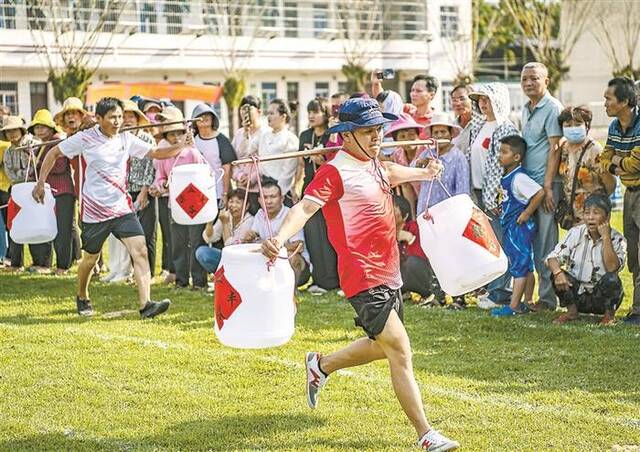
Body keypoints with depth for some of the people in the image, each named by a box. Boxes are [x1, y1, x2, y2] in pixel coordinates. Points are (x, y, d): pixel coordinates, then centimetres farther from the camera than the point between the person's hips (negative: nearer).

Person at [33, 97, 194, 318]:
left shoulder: (126, 139, 2)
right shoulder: (85, 139, -7)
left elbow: (156, 153, 2)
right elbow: (53, 153, 3)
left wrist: (180, 146, -15)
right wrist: (40, 183, 0)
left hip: (122, 207, 2)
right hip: (94, 210, -2)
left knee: (140, 251, -15)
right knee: (90, 258, 14)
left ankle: (145, 304, -20)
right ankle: (82, 298, 41)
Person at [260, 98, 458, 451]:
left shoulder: (372, 164, 12)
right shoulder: (335, 172, -15)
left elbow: (389, 174, 36)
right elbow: (305, 207, -28)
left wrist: (424, 173, 55)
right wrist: (278, 239, -47)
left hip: (388, 273, 10)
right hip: (364, 278, -10)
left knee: (382, 346, 22)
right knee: (400, 353, -12)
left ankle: (321, 366, 43)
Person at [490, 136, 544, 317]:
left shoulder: (518, 178, -20)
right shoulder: (506, 177, 9)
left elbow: (539, 193, -28)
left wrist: (527, 213, -20)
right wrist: (501, 209, 15)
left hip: (519, 226, -10)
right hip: (510, 226, 10)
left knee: (520, 267, -6)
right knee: (526, 267, 15)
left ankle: (513, 306, -6)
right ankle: (526, 303, 22)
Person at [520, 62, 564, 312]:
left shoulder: (552, 108, -8)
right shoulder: (526, 109, 17)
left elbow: (554, 148, -13)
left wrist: (547, 185, -17)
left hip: (546, 182, -8)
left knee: (546, 240, -6)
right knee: (532, 239, 8)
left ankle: (548, 297, -1)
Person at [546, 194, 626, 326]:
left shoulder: (617, 239, -9)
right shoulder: (575, 233, -3)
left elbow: (612, 268, -26)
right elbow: (553, 257, -10)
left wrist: (605, 237, -26)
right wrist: (558, 273, -32)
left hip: (602, 296, -2)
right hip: (577, 294, 2)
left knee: (611, 279, -33)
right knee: (558, 275, -24)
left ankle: (609, 314, -5)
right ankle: (572, 311, -1)